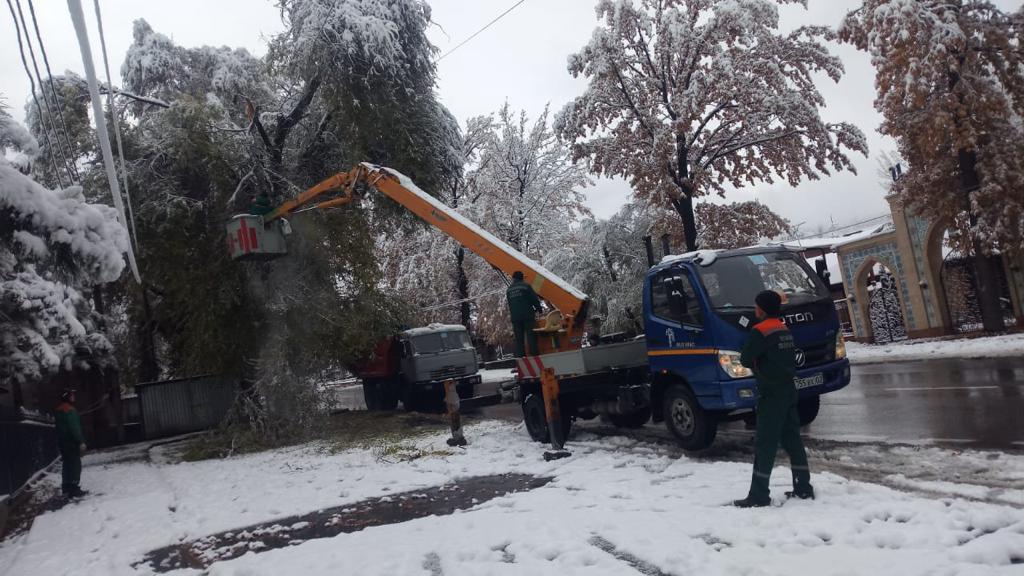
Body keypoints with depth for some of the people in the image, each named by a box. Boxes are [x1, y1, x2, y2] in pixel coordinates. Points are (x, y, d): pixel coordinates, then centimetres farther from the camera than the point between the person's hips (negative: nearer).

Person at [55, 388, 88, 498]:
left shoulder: (59, 411, 14)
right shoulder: (70, 411, -17)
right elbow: (74, 428, -22)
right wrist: (81, 441, -21)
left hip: (62, 442, 10)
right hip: (71, 443, -10)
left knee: (67, 465, 16)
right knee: (75, 465, -7)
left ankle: (66, 488, 23)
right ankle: (73, 489, -8)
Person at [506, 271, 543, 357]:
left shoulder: (509, 289, 14)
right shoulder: (526, 286, -2)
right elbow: (534, 299, -2)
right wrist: (539, 309, 10)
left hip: (515, 317, 4)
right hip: (527, 315, -4)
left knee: (518, 338, 6)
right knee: (531, 336, -3)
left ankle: (520, 356, 2)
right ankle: (534, 354, -8)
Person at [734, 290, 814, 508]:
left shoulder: (760, 331, -15)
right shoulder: (784, 330, 11)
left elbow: (745, 359, -12)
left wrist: (756, 362, 9)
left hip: (771, 394, -8)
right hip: (789, 390, 8)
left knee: (765, 444, -4)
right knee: (792, 439, 14)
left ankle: (758, 495, -1)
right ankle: (804, 488, 20)